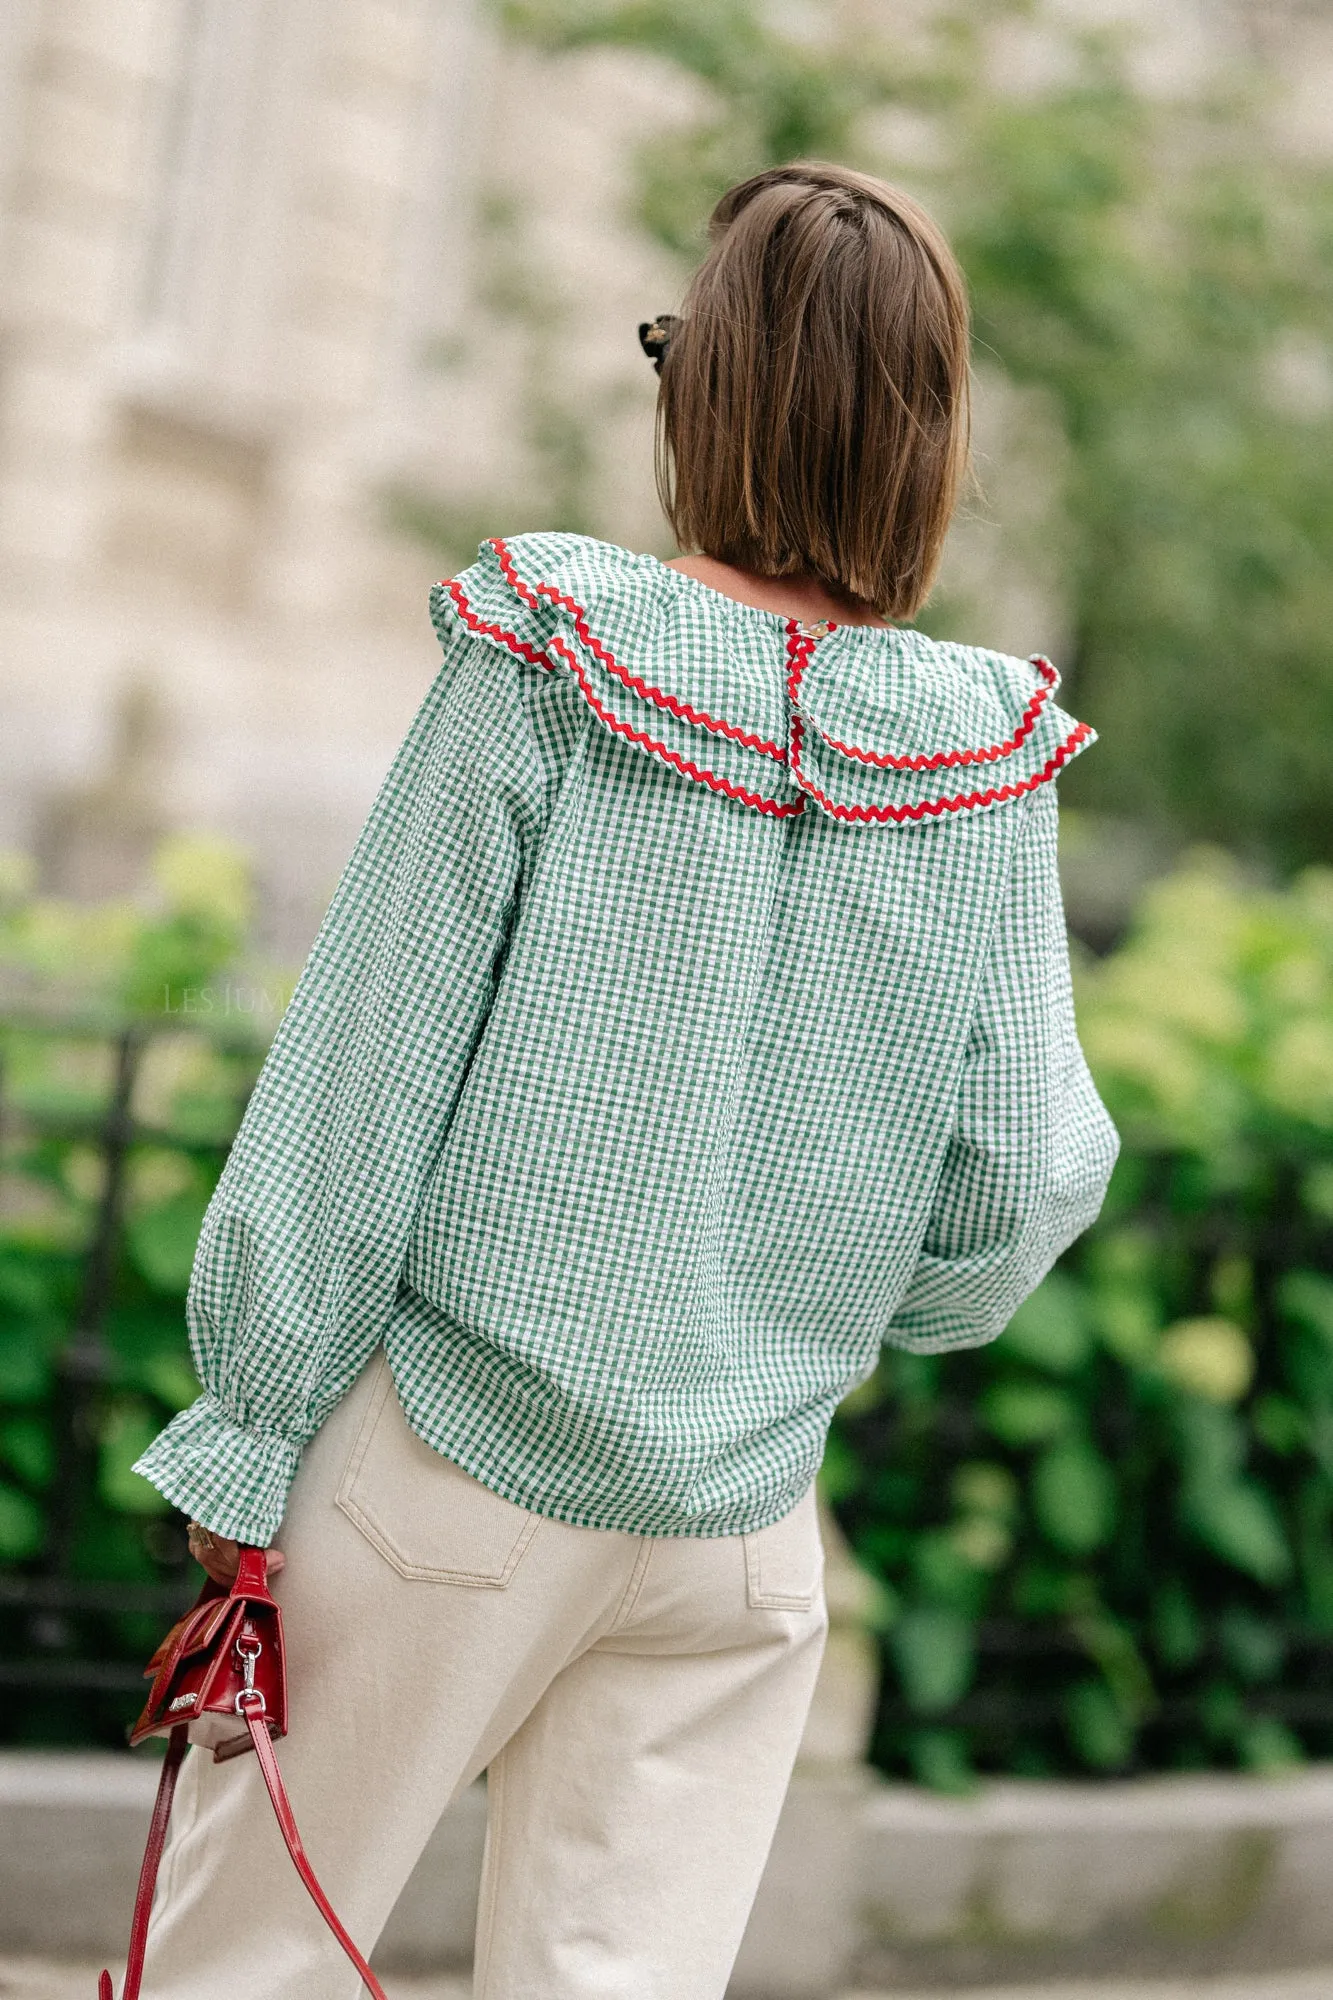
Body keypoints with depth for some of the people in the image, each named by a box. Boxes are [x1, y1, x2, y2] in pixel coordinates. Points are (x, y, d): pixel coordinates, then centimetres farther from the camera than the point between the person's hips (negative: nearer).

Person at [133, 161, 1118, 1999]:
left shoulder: (547, 665, -12)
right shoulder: (986, 767, -5)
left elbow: (372, 1073, -10)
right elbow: (1019, 1187, -2)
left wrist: (246, 1435, -2)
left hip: (454, 1463, -2)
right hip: (744, 1524, 3)